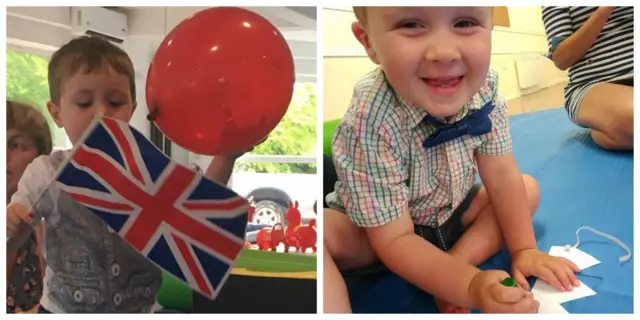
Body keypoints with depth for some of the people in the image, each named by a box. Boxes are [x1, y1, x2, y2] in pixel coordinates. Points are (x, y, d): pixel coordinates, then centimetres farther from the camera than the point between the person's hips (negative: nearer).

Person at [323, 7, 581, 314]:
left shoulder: (483, 89, -20)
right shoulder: (369, 124, -36)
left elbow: (503, 179, -8)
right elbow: (395, 241, -30)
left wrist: (524, 250, -14)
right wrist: (473, 287, -39)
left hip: (449, 213, 6)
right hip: (372, 232, -6)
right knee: (324, 233, -33)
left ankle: (450, 267, -16)